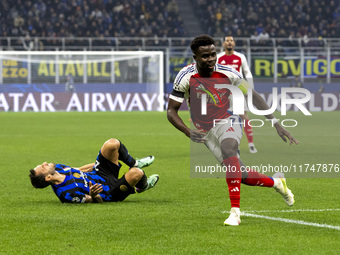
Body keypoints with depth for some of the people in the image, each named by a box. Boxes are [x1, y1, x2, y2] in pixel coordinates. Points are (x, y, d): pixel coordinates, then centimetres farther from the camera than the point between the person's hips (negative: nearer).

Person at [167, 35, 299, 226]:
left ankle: (235, 211, -39)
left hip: (228, 122, -1)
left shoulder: (227, 72, -12)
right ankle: (276, 182, 24)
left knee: (228, 149, -37)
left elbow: (253, 96, -2)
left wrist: (276, 123, -8)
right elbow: (171, 111, -7)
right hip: (206, 131, 2)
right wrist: (188, 132, -24)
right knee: (242, 176, -8)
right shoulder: (186, 77, -13)